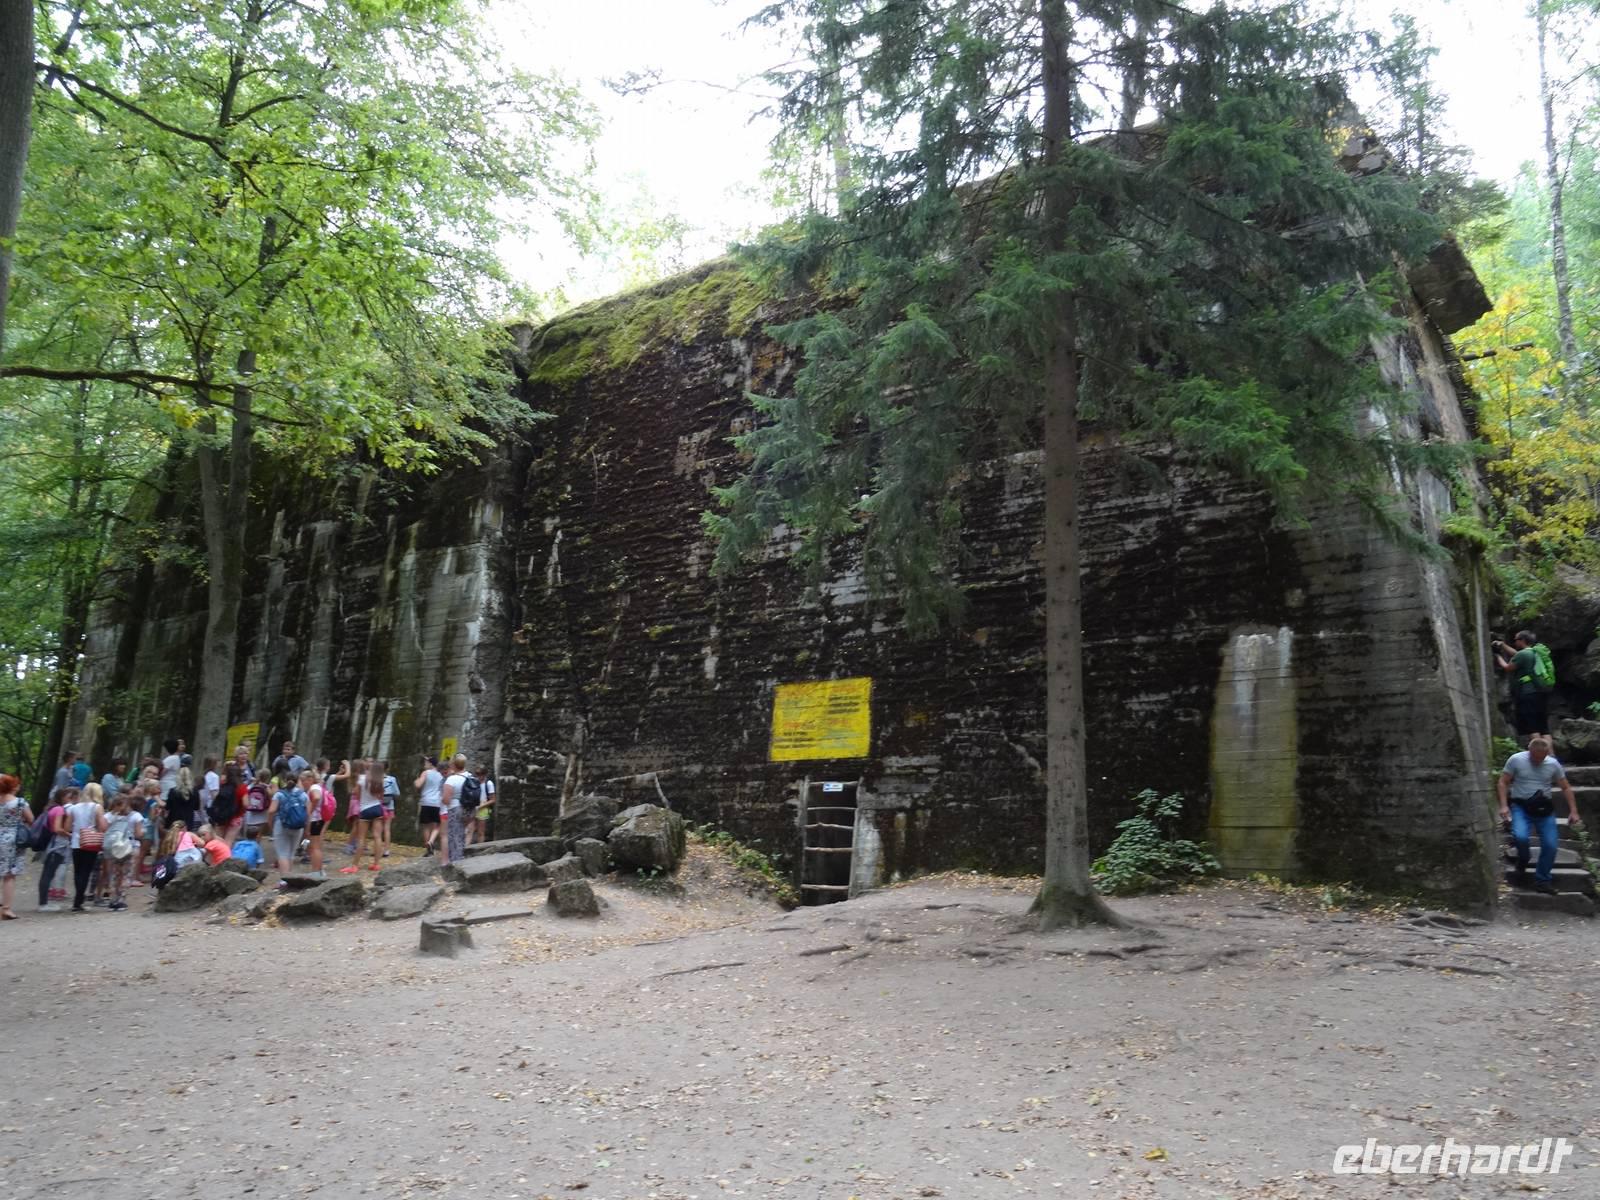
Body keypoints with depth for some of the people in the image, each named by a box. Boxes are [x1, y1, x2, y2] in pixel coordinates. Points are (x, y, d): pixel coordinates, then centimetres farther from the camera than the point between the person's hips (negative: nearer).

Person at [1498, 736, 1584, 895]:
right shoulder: (1516, 760, -7)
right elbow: (1502, 782, -3)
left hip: (1544, 808, 3)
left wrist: (1573, 811, 2)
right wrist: (1504, 805, -14)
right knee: (1520, 836, -27)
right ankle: (1523, 860, 7)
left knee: (1551, 845, -7)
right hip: (1521, 806, -3)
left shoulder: (1553, 764, 2)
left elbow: (1566, 788, 10)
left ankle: (1542, 880, 10)